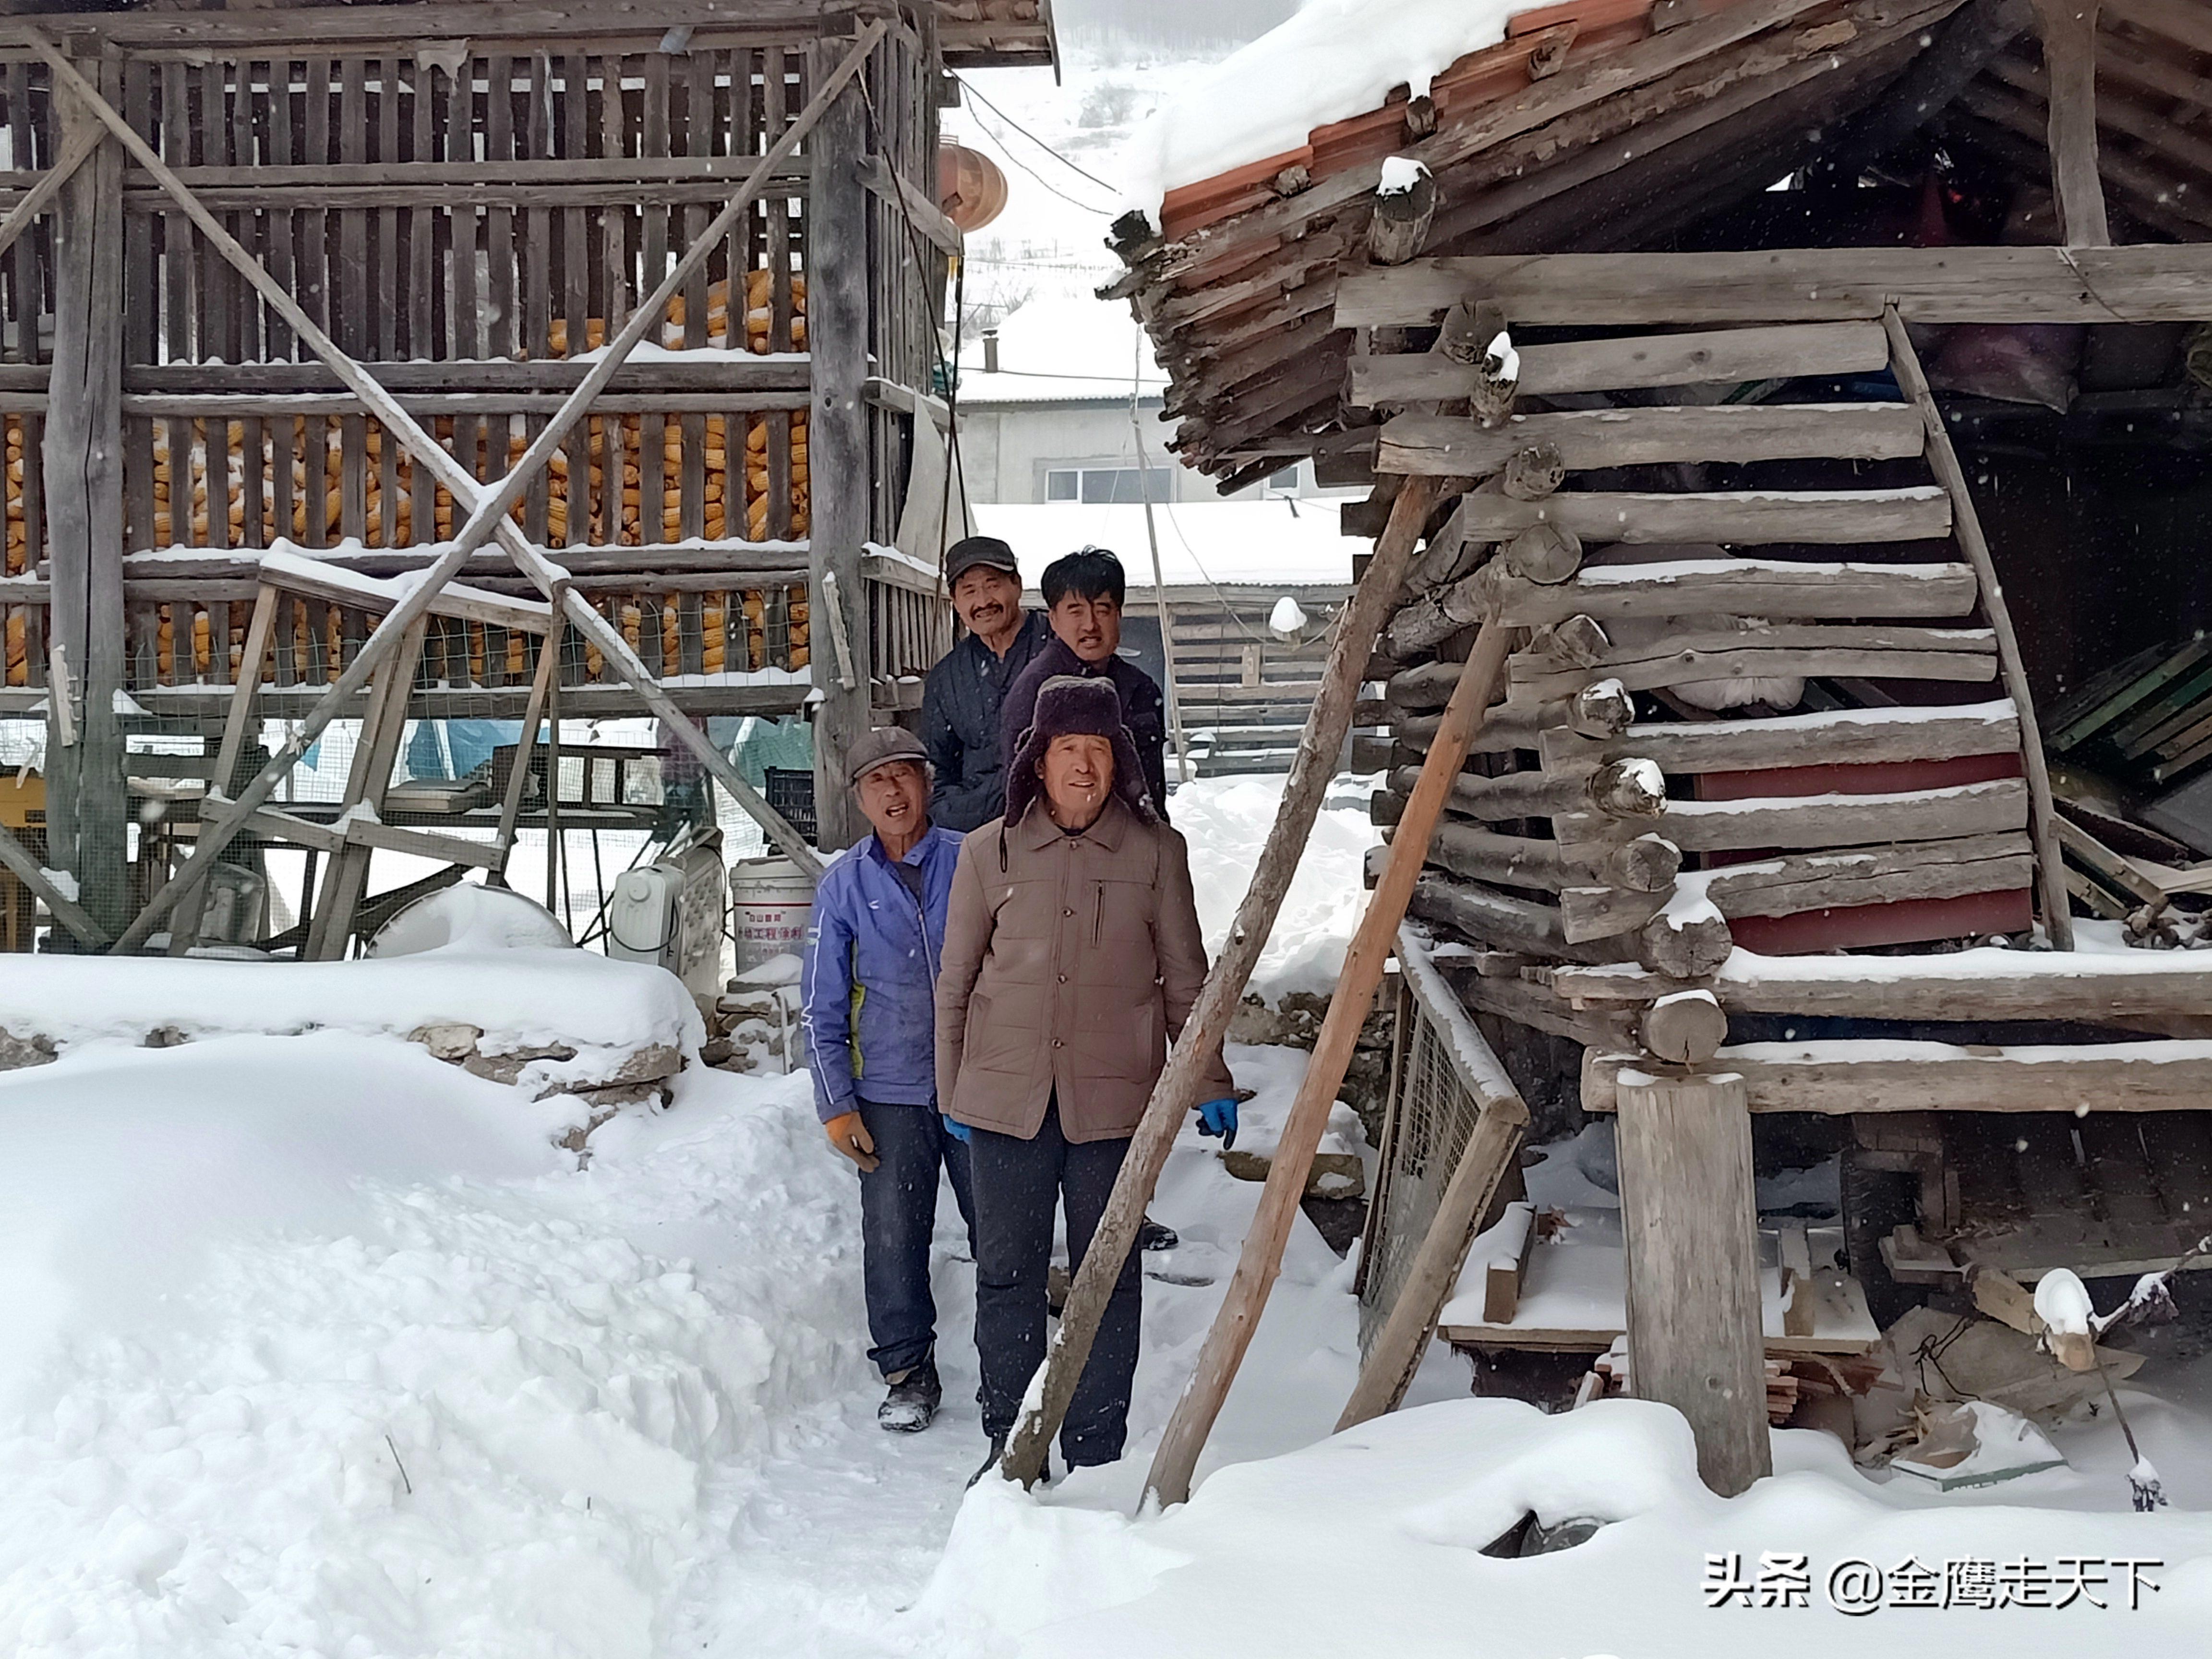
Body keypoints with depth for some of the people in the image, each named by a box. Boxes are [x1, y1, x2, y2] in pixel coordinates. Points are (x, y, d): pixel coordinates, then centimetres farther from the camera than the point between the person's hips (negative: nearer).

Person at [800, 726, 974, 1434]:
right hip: (890, 1091, 1)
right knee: (894, 1237, 4)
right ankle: (908, 1371, 21)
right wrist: (836, 1105, -1)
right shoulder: (843, 886, 1)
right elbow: (821, 1008, 4)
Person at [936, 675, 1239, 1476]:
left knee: (1109, 1276, 7)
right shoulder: (990, 851, 0)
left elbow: (1187, 980, 7)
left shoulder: (1154, 852, -1)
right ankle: (1010, 1448, 23)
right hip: (1006, 1099, 1)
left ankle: (1096, 1456, 19)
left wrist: (1211, 1082, 7)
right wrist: (951, 1092, 9)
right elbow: (955, 982, 8)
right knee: (1007, 1274, 9)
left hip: (1112, 1099, -1)